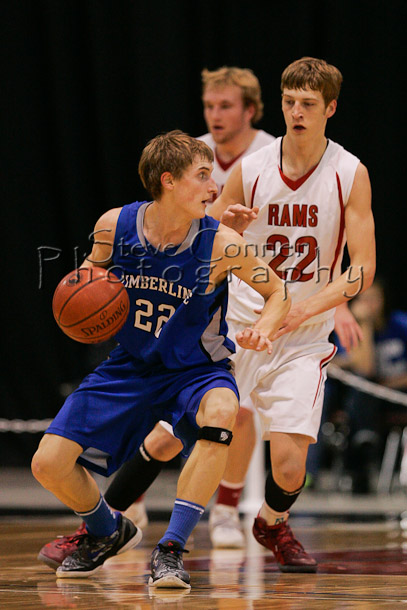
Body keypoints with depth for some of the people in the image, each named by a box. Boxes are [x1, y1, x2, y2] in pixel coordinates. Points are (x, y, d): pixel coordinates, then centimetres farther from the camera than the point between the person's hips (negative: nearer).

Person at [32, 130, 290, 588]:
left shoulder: (221, 244, -18)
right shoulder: (113, 226, -13)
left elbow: (278, 293, -3)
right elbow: (94, 269, 10)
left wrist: (263, 330, -23)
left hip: (196, 370, -2)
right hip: (129, 366, 2)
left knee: (220, 411, -39)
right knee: (49, 464, -9)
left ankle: (170, 549, -28)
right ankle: (108, 532, 25)